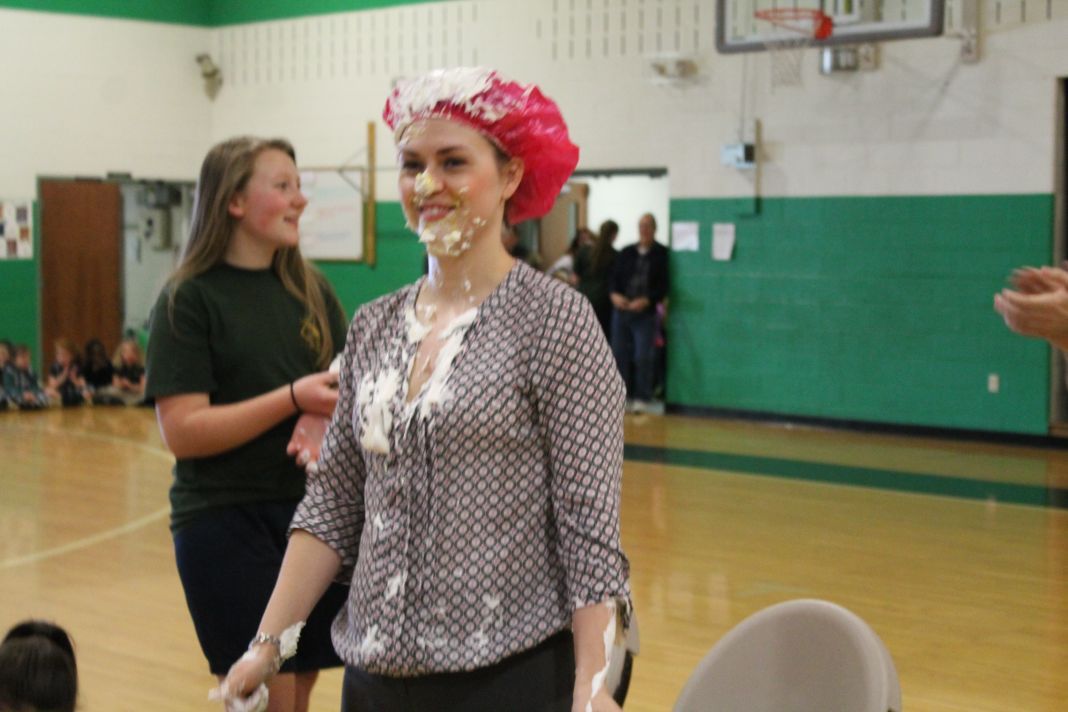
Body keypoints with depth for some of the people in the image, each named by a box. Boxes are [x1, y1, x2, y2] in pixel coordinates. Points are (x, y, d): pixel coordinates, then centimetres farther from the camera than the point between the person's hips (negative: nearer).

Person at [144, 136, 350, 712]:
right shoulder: (189, 298, -6)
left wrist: (323, 417, -12)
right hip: (226, 520, -5)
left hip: (313, 513, 5)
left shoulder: (310, 289, 9)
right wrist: (293, 398, -23)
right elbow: (182, 431, -14)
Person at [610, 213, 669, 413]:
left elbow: (664, 285, -6)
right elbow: (615, 277, 10)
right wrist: (615, 295, -11)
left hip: (646, 314, -4)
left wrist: (646, 301, -20)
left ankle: (642, 398, 2)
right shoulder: (626, 252, 14)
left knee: (643, 357, -6)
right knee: (619, 354, 6)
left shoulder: (662, 254, 0)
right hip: (621, 311, 4)